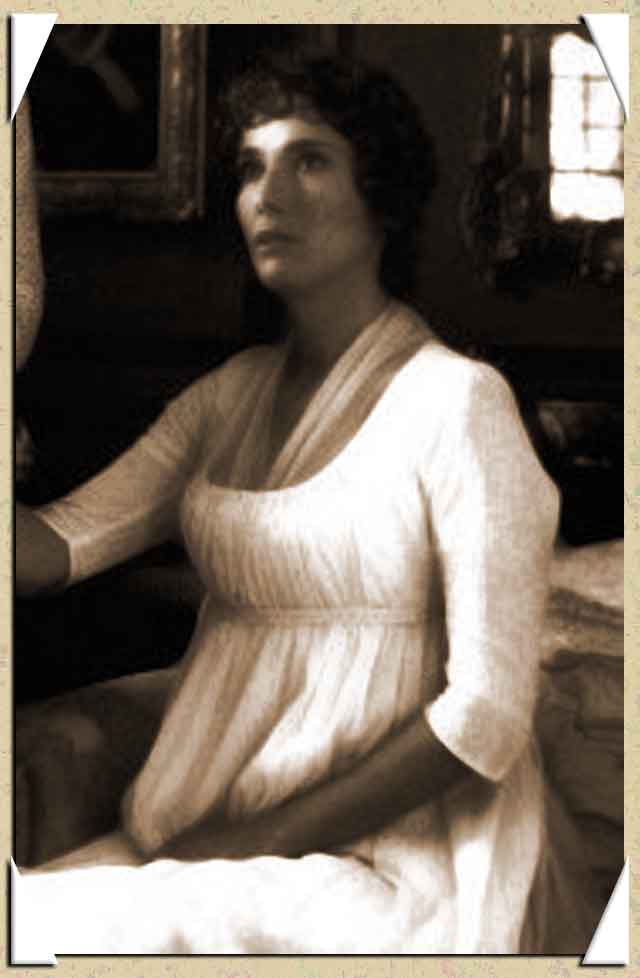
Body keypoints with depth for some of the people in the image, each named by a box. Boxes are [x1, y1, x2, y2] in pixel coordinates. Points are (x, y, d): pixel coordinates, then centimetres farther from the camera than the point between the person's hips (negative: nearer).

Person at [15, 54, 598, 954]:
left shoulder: (458, 400, -9)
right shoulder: (233, 392, 11)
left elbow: (488, 710, -14)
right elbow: (52, 547, 2)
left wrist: (266, 838, -14)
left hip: (385, 858, -6)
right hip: (202, 831, 6)